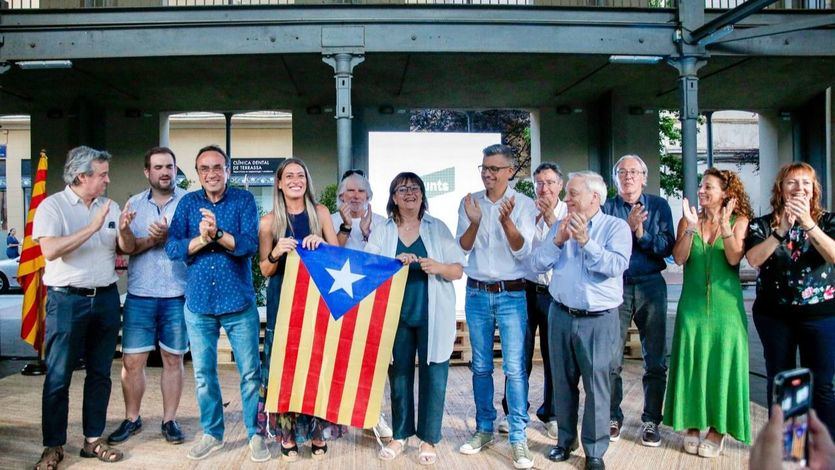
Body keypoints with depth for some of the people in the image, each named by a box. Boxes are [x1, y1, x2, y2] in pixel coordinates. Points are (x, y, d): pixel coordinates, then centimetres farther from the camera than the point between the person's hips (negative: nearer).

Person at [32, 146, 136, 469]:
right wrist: (93, 227, -23)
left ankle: (93, 440, 22)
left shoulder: (110, 207, 8)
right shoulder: (52, 206, -7)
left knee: (100, 373, 10)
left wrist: (124, 229, -12)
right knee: (58, 377, 3)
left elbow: (127, 249, 9)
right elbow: (50, 250, -20)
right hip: (67, 299, -5)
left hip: (106, 297, 5)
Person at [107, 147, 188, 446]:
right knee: (132, 361, 3)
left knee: (173, 360, 8)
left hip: (177, 295, -2)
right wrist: (150, 239, -13)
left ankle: (169, 420, 20)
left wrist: (168, 235, -19)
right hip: (140, 295, 2)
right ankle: (131, 419, 21)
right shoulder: (134, 204, 10)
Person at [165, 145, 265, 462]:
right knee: (203, 374, 12)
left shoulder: (243, 200, -2)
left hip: (238, 302, -2)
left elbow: (250, 245, -15)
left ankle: (255, 434, 20)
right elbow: (172, 249, -6)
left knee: (250, 372, 3)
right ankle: (212, 434, 29)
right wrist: (202, 238, -21)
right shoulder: (188, 203, 4)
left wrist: (217, 234, -28)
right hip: (198, 303, 3)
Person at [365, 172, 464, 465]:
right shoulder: (382, 232, 7)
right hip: (397, 316, 1)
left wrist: (438, 267, -18)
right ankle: (400, 435, 24)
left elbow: (459, 270, 3)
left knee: (434, 377, 2)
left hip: (433, 317, -1)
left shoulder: (438, 228, 5)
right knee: (399, 375, 8)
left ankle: (428, 439, 15)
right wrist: (393, 263, -19)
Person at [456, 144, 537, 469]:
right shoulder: (469, 202, 4)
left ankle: (518, 438, 4)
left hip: (511, 294, -3)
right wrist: (474, 222, -22)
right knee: (481, 366, 12)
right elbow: (462, 247, -2)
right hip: (476, 293, 3)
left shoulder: (523, 204, -5)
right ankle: (484, 429, 24)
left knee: (514, 368, -5)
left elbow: (522, 250, -13)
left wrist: (506, 221, -29)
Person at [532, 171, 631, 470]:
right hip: (561, 316, 5)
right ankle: (565, 439, 30)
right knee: (563, 382, 14)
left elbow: (616, 266, -19)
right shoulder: (559, 226, 10)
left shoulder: (616, 227, -3)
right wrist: (558, 241, -14)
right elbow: (538, 263, 0)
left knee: (596, 386, 0)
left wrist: (585, 241, -23)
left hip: (598, 320, -4)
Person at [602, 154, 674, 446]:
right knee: (611, 359, 1)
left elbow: (667, 247, -3)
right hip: (615, 287, -1)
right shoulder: (606, 208, 6)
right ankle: (613, 417, 16)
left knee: (656, 359, 5)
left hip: (651, 286, 1)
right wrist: (628, 227, -18)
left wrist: (642, 234, -16)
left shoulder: (659, 206, 7)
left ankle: (651, 420, 17)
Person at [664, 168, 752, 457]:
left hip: (725, 306, -1)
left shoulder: (739, 221, 0)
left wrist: (724, 223, -22)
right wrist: (691, 227, -19)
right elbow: (679, 258, -8)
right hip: (693, 305, 1)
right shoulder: (689, 220, 4)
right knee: (691, 362, 5)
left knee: (722, 363, 4)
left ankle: (718, 430, 16)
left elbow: (734, 258, -13)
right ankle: (692, 425, 18)